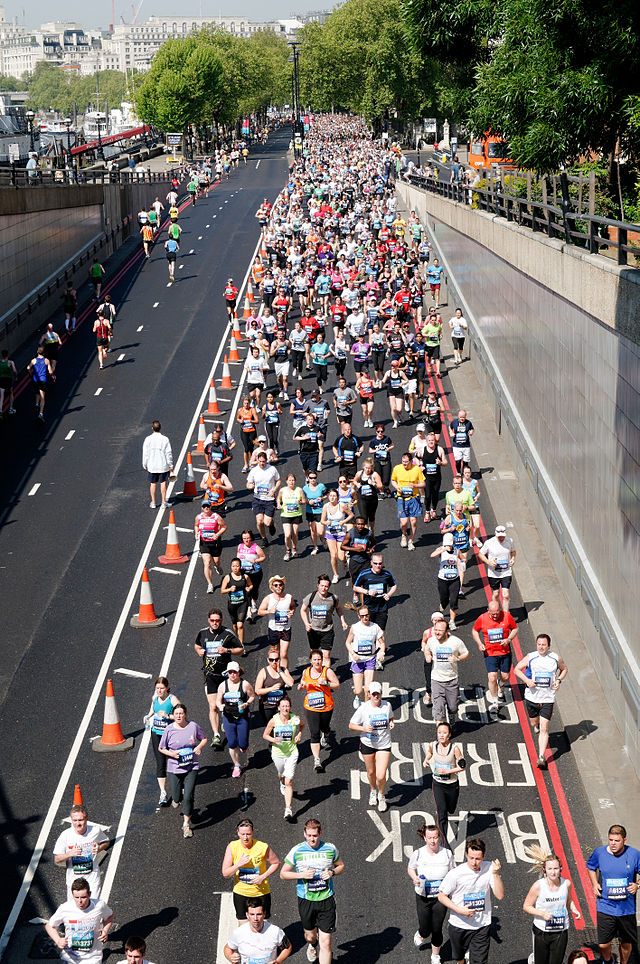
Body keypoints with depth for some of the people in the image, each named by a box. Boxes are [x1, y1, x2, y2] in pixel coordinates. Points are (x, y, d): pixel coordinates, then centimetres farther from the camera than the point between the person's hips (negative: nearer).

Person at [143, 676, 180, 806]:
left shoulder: (172, 699, -15)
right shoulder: (155, 697, 2)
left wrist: (168, 715, -29)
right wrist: (148, 716, 4)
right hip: (156, 733, 4)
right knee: (160, 763, -2)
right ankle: (163, 793, -1)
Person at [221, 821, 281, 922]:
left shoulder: (262, 847, -17)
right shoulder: (232, 847, -12)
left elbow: (276, 863, -1)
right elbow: (225, 874, -10)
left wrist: (263, 877, -15)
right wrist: (238, 864, -27)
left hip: (261, 893, -1)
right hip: (241, 893, 1)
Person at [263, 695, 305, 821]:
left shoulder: (295, 719, -12)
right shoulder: (274, 720, -13)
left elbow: (302, 724, 13)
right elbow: (265, 735, -2)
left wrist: (299, 734, -4)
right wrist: (273, 740, -21)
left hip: (292, 753, -1)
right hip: (278, 753, 1)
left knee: (289, 782, -7)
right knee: (281, 775, 25)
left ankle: (288, 810, -5)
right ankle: (281, 783, 64)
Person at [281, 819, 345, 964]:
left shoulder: (330, 849, -3)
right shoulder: (296, 851, -7)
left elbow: (341, 866, 13)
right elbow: (283, 873, 0)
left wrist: (332, 873, -9)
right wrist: (302, 875, -16)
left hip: (326, 899, -1)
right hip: (306, 900, 1)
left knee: (326, 943, -5)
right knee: (310, 935, 20)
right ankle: (312, 945, 57)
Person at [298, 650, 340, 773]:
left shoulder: (327, 671, -10)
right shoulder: (306, 672, 2)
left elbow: (337, 685, -10)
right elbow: (303, 683, 19)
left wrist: (325, 683, -26)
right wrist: (301, 686, -4)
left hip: (326, 707, -1)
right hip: (311, 708, 1)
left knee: (324, 728, 21)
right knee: (314, 734, -8)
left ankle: (325, 738, 60)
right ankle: (317, 760, -7)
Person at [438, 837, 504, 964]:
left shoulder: (489, 868, -12)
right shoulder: (456, 873, -18)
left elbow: (500, 896, -14)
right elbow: (441, 896, -9)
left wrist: (496, 874, -28)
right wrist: (460, 910, -21)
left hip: (482, 926, 0)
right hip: (459, 925, 0)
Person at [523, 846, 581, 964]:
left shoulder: (566, 884, -7)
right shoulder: (538, 886, -17)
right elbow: (526, 906, -9)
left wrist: (574, 909, -5)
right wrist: (542, 913, -23)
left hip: (561, 932, 2)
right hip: (541, 931, -2)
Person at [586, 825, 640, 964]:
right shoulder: (599, 852, -5)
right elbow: (591, 867, 16)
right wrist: (594, 884, 1)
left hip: (626, 907, 0)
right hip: (605, 907, 0)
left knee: (626, 943, 14)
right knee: (603, 944, -1)